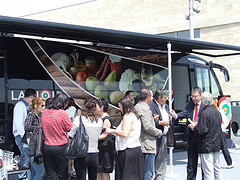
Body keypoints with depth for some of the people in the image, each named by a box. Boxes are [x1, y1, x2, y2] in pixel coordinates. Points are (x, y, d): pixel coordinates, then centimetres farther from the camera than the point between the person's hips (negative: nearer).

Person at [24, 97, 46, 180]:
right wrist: (40, 127, -22)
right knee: (41, 172, -10)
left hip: (39, 148, 9)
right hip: (34, 148, -9)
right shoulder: (31, 115, -10)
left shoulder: (39, 116, 14)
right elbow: (27, 127, -26)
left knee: (34, 173, 14)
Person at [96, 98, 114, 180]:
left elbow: (104, 135, -17)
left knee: (104, 172, -3)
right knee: (98, 171, 11)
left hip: (105, 148, -9)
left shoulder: (106, 119, -14)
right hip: (99, 147, 9)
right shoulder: (100, 118, 14)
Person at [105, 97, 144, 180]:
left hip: (128, 151, -10)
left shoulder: (128, 116, -10)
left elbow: (125, 133, -21)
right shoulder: (135, 115, 19)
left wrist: (112, 130, -11)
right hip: (136, 149, 10)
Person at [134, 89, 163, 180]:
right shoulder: (144, 108, -15)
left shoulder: (136, 107, 16)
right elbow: (147, 127, -21)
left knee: (141, 172, 15)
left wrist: (153, 119, 19)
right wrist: (159, 132, -7)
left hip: (139, 145, 10)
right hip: (147, 145, -10)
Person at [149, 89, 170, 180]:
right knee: (153, 159, -5)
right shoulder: (151, 106, -13)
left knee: (163, 159, 12)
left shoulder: (166, 107, 17)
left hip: (164, 137, 8)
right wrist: (160, 123, -18)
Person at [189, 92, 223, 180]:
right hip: (217, 144, 9)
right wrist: (197, 125, 19)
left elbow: (201, 131, -23)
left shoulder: (204, 113, -18)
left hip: (207, 146, -8)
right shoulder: (217, 112, 9)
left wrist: (194, 127, -2)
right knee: (217, 168, 18)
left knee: (208, 170, -5)